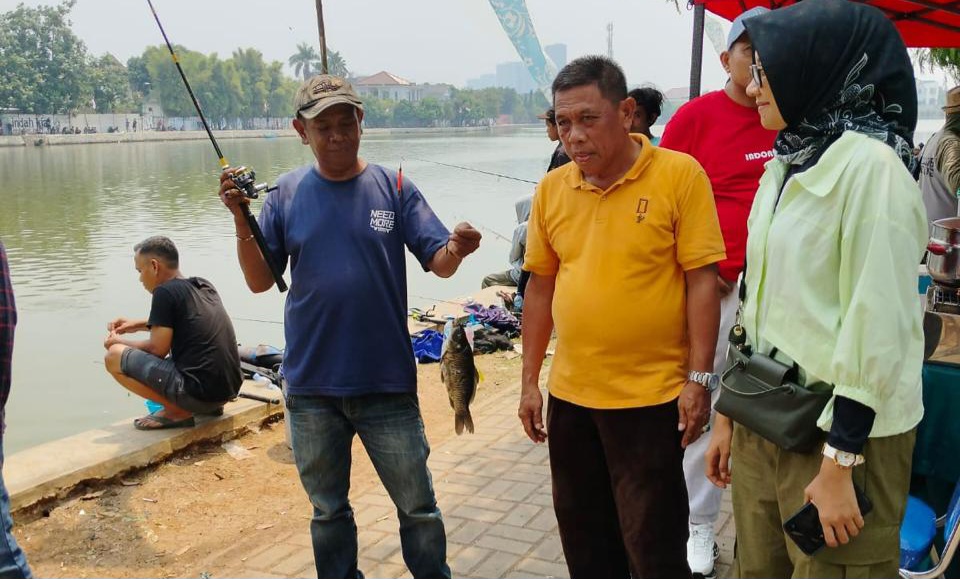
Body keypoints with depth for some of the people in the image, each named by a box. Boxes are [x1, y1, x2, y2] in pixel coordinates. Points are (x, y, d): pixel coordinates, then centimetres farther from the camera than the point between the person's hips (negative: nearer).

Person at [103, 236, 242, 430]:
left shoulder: (165, 292, -9)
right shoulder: (204, 285, 13)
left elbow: (157, 349, -9)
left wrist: (120, 341, 10)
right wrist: (139, 324, 28)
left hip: (200, 392, -9)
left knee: (114, 357, -1)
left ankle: (177, 412, -4)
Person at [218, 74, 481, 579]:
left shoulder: (393, 187, -2)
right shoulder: (287, 193, 1)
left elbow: (439, 263, -6)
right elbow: (260, 281, -1)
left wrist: (456, 248, -29)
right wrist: (241, 220, -15)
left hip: (388, 382, -1)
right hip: (312, 386, 2)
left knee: (418, 508, 10)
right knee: (328, 510, 19)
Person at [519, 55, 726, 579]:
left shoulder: (679, 175, -10)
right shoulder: (551, 188, 3)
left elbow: (702, 281, -9)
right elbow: (540, 286, 8)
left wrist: (698, 379, -11)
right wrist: (529, 381, 9)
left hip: (651, 396, -4)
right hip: (569, 395, 5)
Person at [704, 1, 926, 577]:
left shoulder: (870, 165, -15)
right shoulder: (786, 164, 9)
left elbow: (877, 324, -19)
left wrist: (838, 464, -18)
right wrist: (728, 411, 14)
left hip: (841, 427, -7)